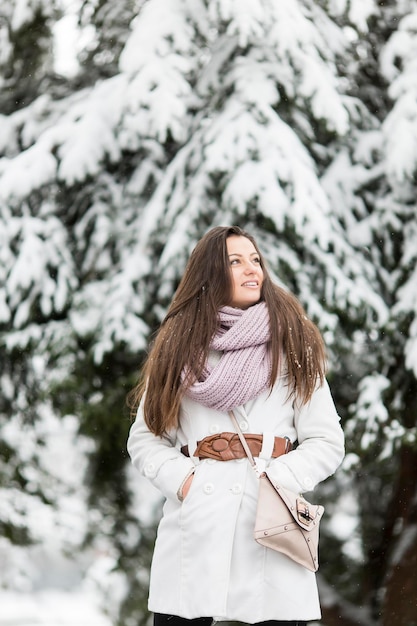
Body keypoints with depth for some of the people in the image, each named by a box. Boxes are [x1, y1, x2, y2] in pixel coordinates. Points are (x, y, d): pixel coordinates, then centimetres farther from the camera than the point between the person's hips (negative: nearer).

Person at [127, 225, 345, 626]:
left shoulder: (292, 345, 9)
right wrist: (181, 479, -5)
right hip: (194, 522, 1)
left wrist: (275, 480, -10)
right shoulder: (179, 346, 12)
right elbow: (144, 439, 14)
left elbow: (327, 442, 5)